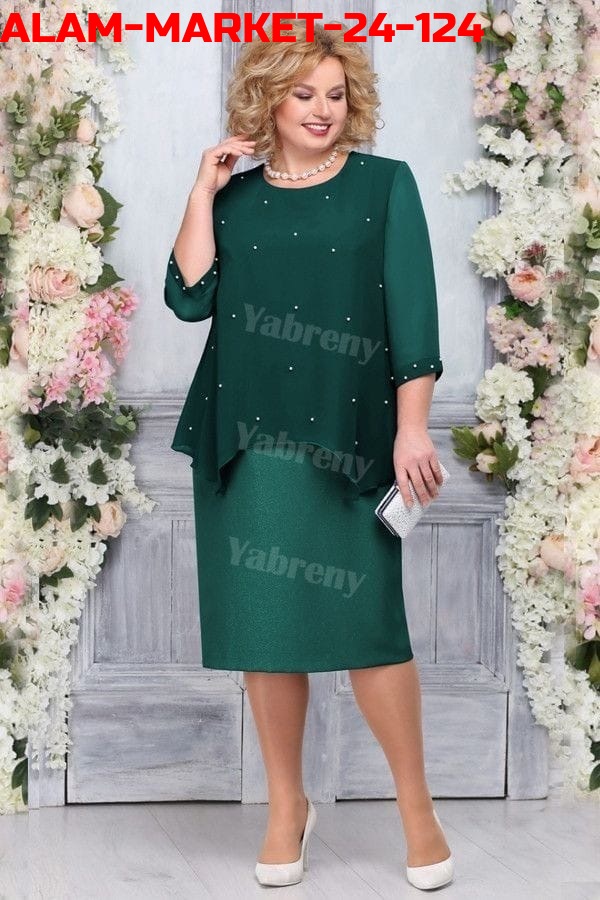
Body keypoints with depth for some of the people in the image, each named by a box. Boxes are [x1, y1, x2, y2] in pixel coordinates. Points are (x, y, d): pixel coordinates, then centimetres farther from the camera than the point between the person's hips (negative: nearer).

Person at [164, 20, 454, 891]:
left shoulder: (385, 184, 4)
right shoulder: (234, 196, 11)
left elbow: (412, 312, -2)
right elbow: (189, 296, -2)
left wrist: (411, 427, -9)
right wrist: (204, 190, -3)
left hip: (347, 436, -2)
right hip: (250, 438, 3)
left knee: (366, 623, -6)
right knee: (266, 624, 5)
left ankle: (417, 808, 9)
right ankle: (287, 806, 20)